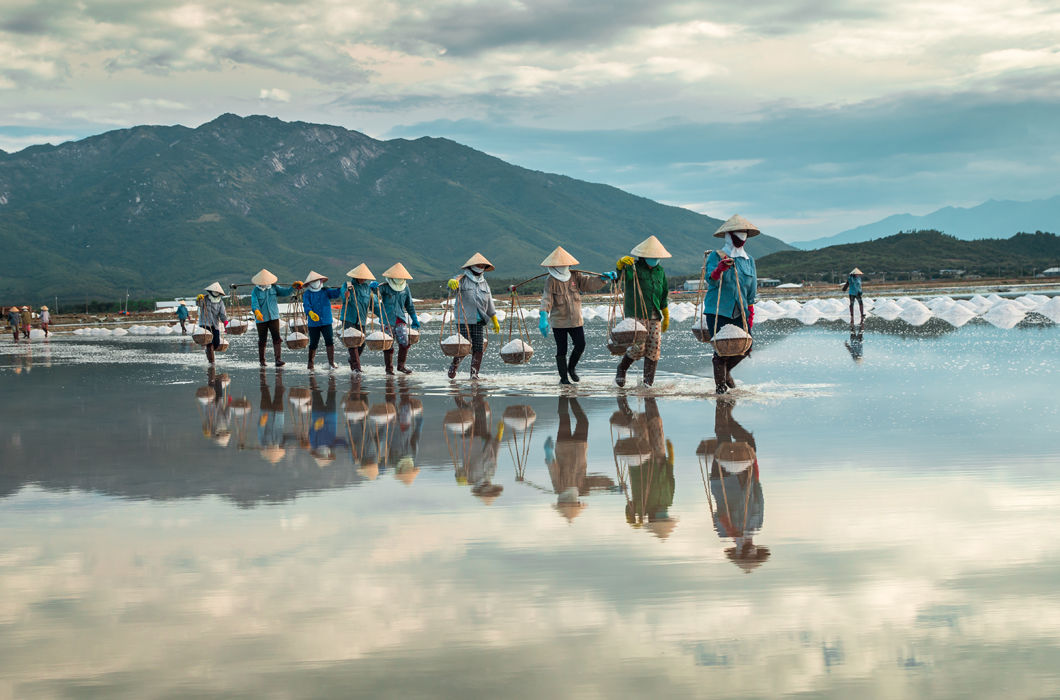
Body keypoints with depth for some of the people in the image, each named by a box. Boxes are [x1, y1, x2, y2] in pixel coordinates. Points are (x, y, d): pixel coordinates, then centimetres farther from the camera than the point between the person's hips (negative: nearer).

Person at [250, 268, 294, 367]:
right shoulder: (255, 291, -7)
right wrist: (257, 312, -41)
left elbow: (286, 292, 2)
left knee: (276, 338, -11)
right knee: (262, 340, 6)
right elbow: (254, 303, -21)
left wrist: (294, 287, -16)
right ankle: (261, 360, 20)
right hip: (261, 319, -2)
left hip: (274, 317, 2)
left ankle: (277, 359, -15)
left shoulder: (274, 288, 4)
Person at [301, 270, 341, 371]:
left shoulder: (325, 291, 6)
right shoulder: (307, 294, 0)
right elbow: (306, 305, -16)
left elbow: (334, 293, -12)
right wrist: (310, 312, -37)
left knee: (330, 341, -10)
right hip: (313, 323, -1)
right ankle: (310, 362, 24)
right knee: (313, 343, 5)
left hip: (326, 322, 1)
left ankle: (331, 362, -4)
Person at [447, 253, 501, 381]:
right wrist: (453, 282, -50)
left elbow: (490, 304, 23)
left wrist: (495, 322, 22)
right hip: (464, 320, -5)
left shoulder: (484, 283, 18)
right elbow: (454, 282, -24)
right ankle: (454, 366, 17)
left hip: (480, 321, 5)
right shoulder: (463, 280, 1)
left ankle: (474, 373, 3)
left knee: (478, 347, -3)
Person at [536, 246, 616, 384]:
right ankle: (563, 377, 13)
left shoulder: (575, 276, 4)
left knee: (580, 345, -2)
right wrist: (543, 316, -34)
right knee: (561, 349, 1)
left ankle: (571, 368, 24)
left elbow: (590, 283, -2)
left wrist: (603, 278, -20)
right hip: (559, 321, -4)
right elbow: (546, 299, -20)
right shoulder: (551, 281, -10)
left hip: (576, 320, 4)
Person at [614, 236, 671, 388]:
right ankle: (621, 369, 14)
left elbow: (664, 295, 23)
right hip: (636, 314, -5)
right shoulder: (633, 267, -2)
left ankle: (648, 381, 6)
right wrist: (622, 263, -47)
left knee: (654, 347, -2)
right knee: (639, 348, -12)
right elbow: (621, 272, -25)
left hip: (654, 316, 5)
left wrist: (666, 316, 23)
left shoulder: (660, 271, 15)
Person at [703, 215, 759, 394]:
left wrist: (750, 314, 13)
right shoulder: (716, 256, -3)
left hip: (739, 313, 5)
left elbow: (751, 291, 17)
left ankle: (725, 370, 29)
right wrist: (719, 269, -40)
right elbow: (710, 279, -19)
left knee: (745, 348, 1)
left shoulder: (749, 260, 12)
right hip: (717, 311, -5)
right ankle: (720, 385, 9)